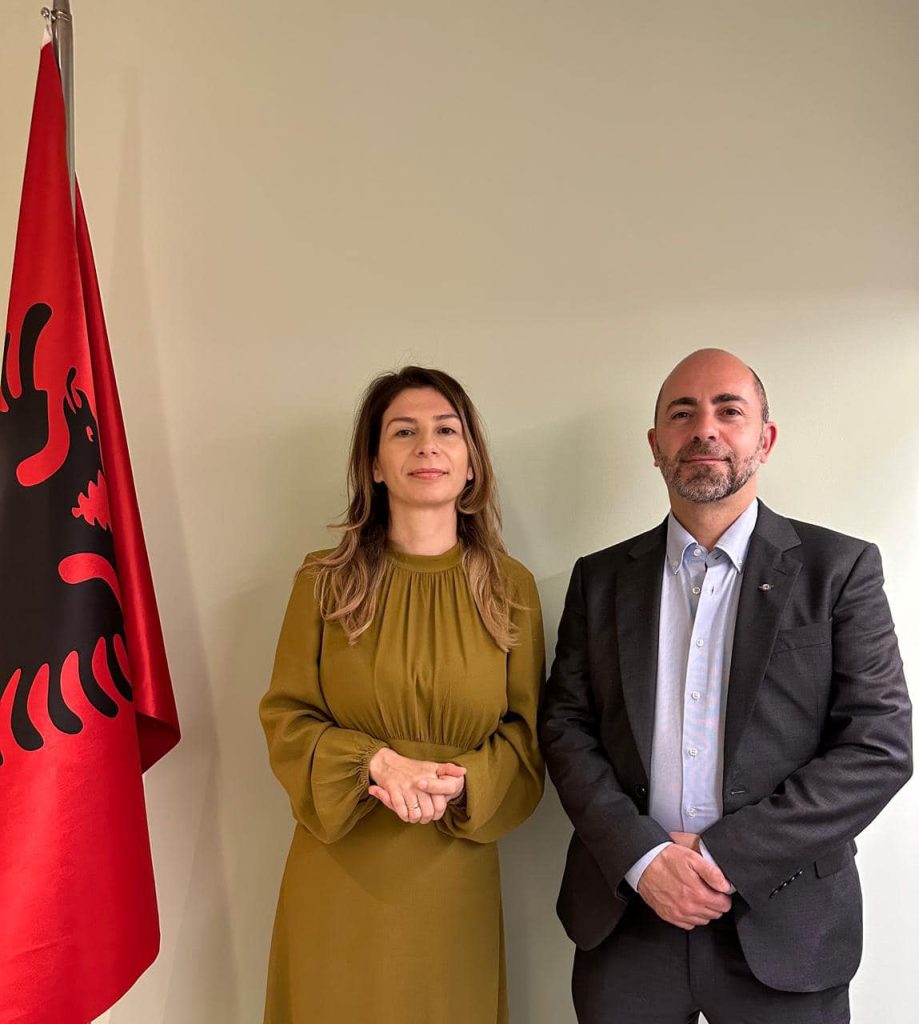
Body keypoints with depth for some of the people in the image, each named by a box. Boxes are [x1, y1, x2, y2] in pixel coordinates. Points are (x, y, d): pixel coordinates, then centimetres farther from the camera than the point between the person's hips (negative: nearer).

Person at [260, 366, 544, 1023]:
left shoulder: (510, 587, -2)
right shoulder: (325, 580, -4)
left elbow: (527, 729, 1)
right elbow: (285, 717, -3)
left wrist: (461, 784, -17)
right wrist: (377, 762, -18)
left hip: (453, 873, 1)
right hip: (341, 871, 0)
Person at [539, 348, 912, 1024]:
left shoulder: (840, 568, -4)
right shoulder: (601, 578, 3)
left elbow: (879, 747, -9)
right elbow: (566, 727, 1)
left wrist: (723, 855, -14)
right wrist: (641, 856, -12)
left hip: (785, 923, -1)